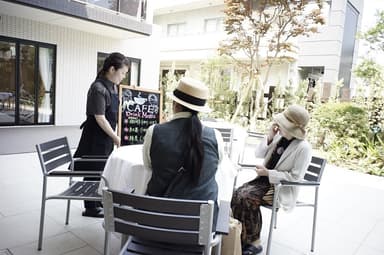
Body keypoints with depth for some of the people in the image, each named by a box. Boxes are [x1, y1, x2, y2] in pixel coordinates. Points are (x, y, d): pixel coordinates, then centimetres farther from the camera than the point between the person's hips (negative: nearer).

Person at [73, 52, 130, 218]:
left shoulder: (112, 86, 4)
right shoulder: (98, 89, -22)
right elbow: (99, 118, -21)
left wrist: (113, 136, 14)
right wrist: (115, 137, -14)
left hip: (107, 136, 9)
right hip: (95, 137, -9)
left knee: (104, 169, 20)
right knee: (94, 171, 5)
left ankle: (100, 201, 37)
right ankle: (90, 207, 22)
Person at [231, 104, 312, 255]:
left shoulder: (303, 148, -18)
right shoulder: (279, 137, 2)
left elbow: (295, 177, -19)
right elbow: (258, 154, 8)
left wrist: (268, 173, -21)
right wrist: (269, 137, -7)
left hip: (283, 189, -7)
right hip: (266, 180, 7)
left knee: (247, 199, -26)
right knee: (238, 193, -17)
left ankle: (253, 242, -7)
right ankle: (239, 236, -5)